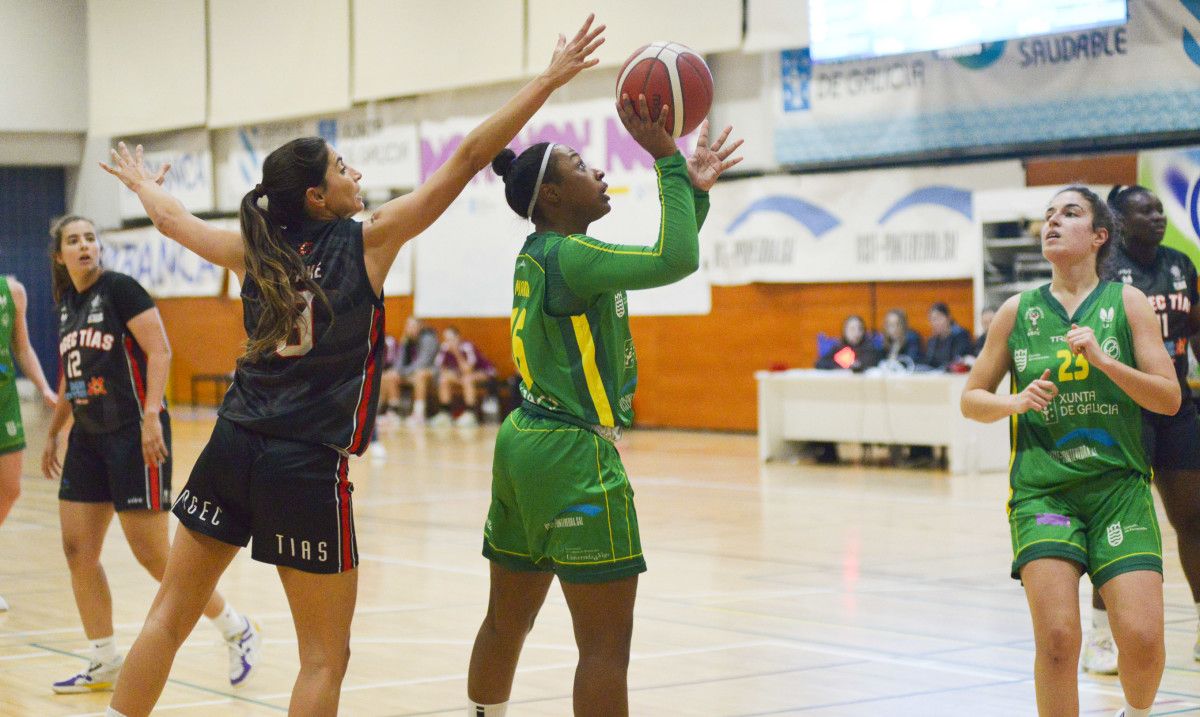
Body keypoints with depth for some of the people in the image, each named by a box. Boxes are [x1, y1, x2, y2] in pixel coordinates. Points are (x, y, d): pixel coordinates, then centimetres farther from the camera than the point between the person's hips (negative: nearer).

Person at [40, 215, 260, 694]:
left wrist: (151, 416, -24)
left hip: (133, 434, -8)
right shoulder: (68, 304, 14)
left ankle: (237, 631, 10)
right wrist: (53, 433, 27)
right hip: (88, 437, 8)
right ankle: (104, 664, 13)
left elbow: (159, 351, -16)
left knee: (153, 555, -6)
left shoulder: (119, 288, -9)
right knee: (77, 549, 4)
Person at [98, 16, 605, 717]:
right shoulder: (368, 242, -5)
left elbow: (173, 219, 28)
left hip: (233, 447, 6)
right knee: (325, 656, 4)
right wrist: (550, 79, -3)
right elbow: (468, 159, -6)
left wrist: (142, 185, 51)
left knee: (171, 613, 14)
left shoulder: (257, 252, 8)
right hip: (308, 467, -5)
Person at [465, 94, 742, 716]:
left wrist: (693, 189, 12)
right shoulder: (567, 256, -14)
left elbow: (661, 261, 21)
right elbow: (675, 260, -25)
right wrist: (666, 158, -19)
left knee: (507, 621, 19)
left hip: (525, 446, 10)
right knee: (607, 642, -6)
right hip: (575, 456, -10)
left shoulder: (541, 255, 14)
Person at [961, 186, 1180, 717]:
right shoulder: (1017, 311, 7)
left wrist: (1103, 360, -16)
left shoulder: (1128, 303, 4)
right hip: (1042, 489, 1)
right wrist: (1016, 402, -9)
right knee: (1057, 639, -15)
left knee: (1143, 639, -10)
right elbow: (971, 399, 13)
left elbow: (1169, 398, -1)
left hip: (1119, 485, 0)